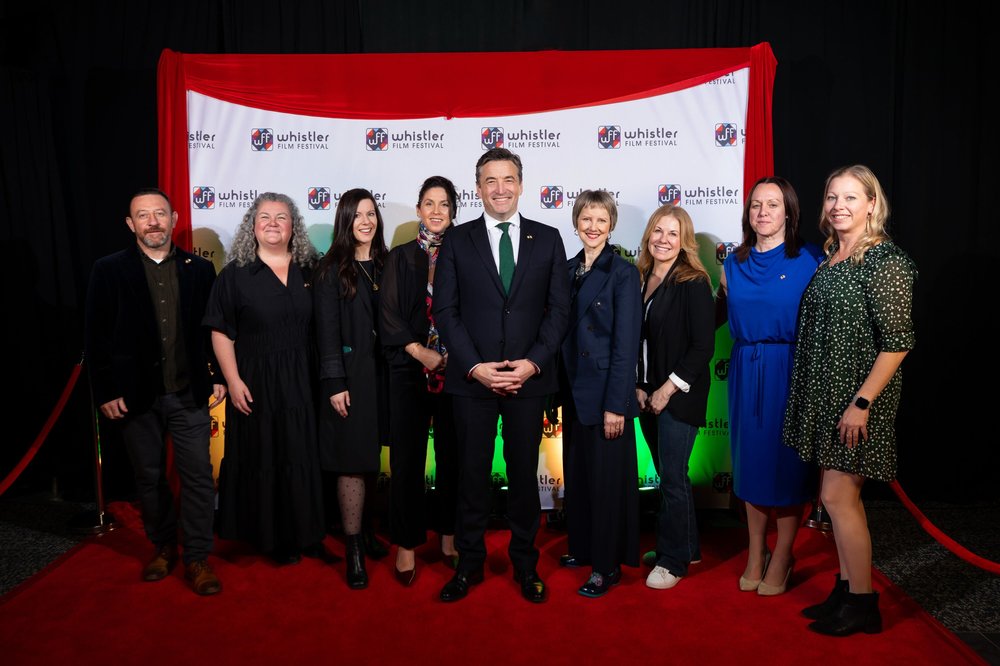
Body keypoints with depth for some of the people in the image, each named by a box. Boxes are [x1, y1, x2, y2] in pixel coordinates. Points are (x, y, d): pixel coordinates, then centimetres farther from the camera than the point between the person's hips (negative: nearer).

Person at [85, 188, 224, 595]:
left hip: (189, 394, 0)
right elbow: (97, 337, -1)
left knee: (198, 476, 0)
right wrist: (106, 392, -5)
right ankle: (163, 547, 32)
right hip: (135, 395, 0)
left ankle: (196, 558, 12)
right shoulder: (109, 271, 1)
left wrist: (219, 376, 0)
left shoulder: (200, 270, 4)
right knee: (149, 477, 14)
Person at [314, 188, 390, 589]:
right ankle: (353, 548, 9)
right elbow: (327, 330, -4)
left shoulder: (388, 265, 10)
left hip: (386, 375, 3)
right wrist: (334, 384, -10)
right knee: (352, 462, 0)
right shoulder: (332, 270, 0)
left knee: (378, 460, 6)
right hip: (351, 376, -3)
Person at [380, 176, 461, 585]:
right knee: (407, 456, 2)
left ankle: (449, 536, 22)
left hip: (456, 368, 0)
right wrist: (421, 352, -11)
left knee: (452, 454, 7)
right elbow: (390, 316, 1)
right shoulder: (401, 257, 7)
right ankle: (407, 543, 14)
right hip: (409, 369, 0)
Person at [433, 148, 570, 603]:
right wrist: (474, 366, -11)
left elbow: (558, 309, 2)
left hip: (529, 378, 1)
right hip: (471, 378, 0)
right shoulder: (457, 241, 4)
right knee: (472, 473, 9)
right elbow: (445, 311, -1)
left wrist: (533, 363, -10)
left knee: (524, 472, 10)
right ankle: (469, 563, 24)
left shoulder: (547, 239, 6)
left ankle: (525, 563, 26)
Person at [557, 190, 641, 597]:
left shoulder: (623, 273, -9)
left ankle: (608, 565, 17)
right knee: (577, 472, 16)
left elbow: (626, 345, -13)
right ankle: (582, 546, 34)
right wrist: (563, 389, 7)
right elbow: (563, 331, 10)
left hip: (606, 392, -6)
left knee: (607, 476, 3)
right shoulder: (568, 270, 8)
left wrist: (616, 404, -17)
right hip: (574, 390, 6)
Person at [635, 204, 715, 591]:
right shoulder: (641, 280, 7)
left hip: (679, 396, -6)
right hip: (647, 395, 6)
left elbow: (703, 346, -14)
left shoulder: (693, 283, -11)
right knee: (668, 474, 15)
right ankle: (686, 547, 32)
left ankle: (673, 560, 17)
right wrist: (639, 387, 1)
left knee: (672, 477, 2)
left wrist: (668, 390, -14)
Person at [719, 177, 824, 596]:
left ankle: (781, 558, 20)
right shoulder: (734, 264, 9)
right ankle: (755, 554, 24)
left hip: (792, 370, -4)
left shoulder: (810, 260, -4)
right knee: (751, 461, 10)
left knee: (788, 463, 4)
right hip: (746, 372, 4)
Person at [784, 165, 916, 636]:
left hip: (858, 397, -8)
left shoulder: (885, 261, -13)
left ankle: (863, 605, 13)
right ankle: (846, 589, 27)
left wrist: (862, 403, -19)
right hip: (825, 393, 8)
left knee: (837, 496, -3)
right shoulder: (829, 259, 11)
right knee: (842, 496, 14)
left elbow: (897, 342, -17)